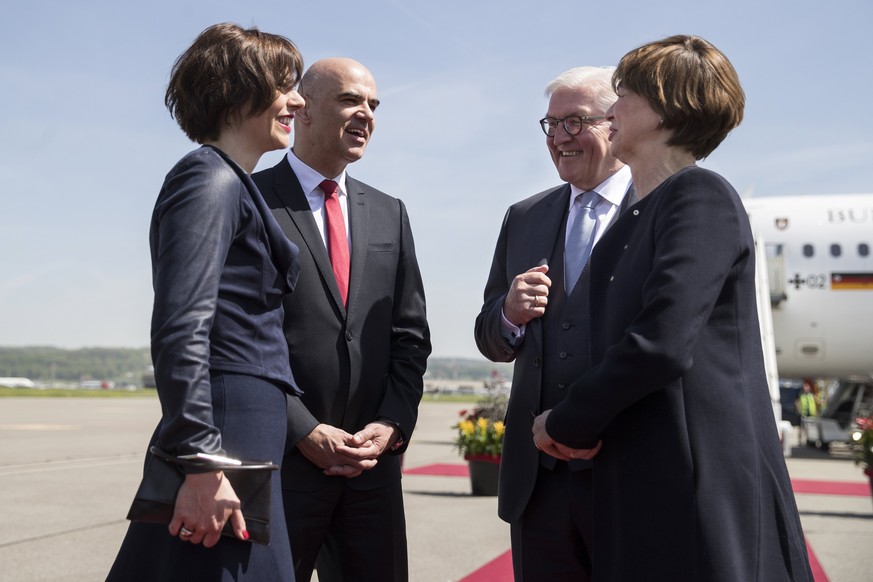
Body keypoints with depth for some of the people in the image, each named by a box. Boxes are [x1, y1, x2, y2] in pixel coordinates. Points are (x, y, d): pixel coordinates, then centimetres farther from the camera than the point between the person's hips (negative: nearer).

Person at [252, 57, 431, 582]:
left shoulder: (389, 214, 13)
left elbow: (410, 334, 12)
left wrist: (392, 424, -3)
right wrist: (304, 431, -12)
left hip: (374, 457, 5)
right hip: (281, 456, -4)